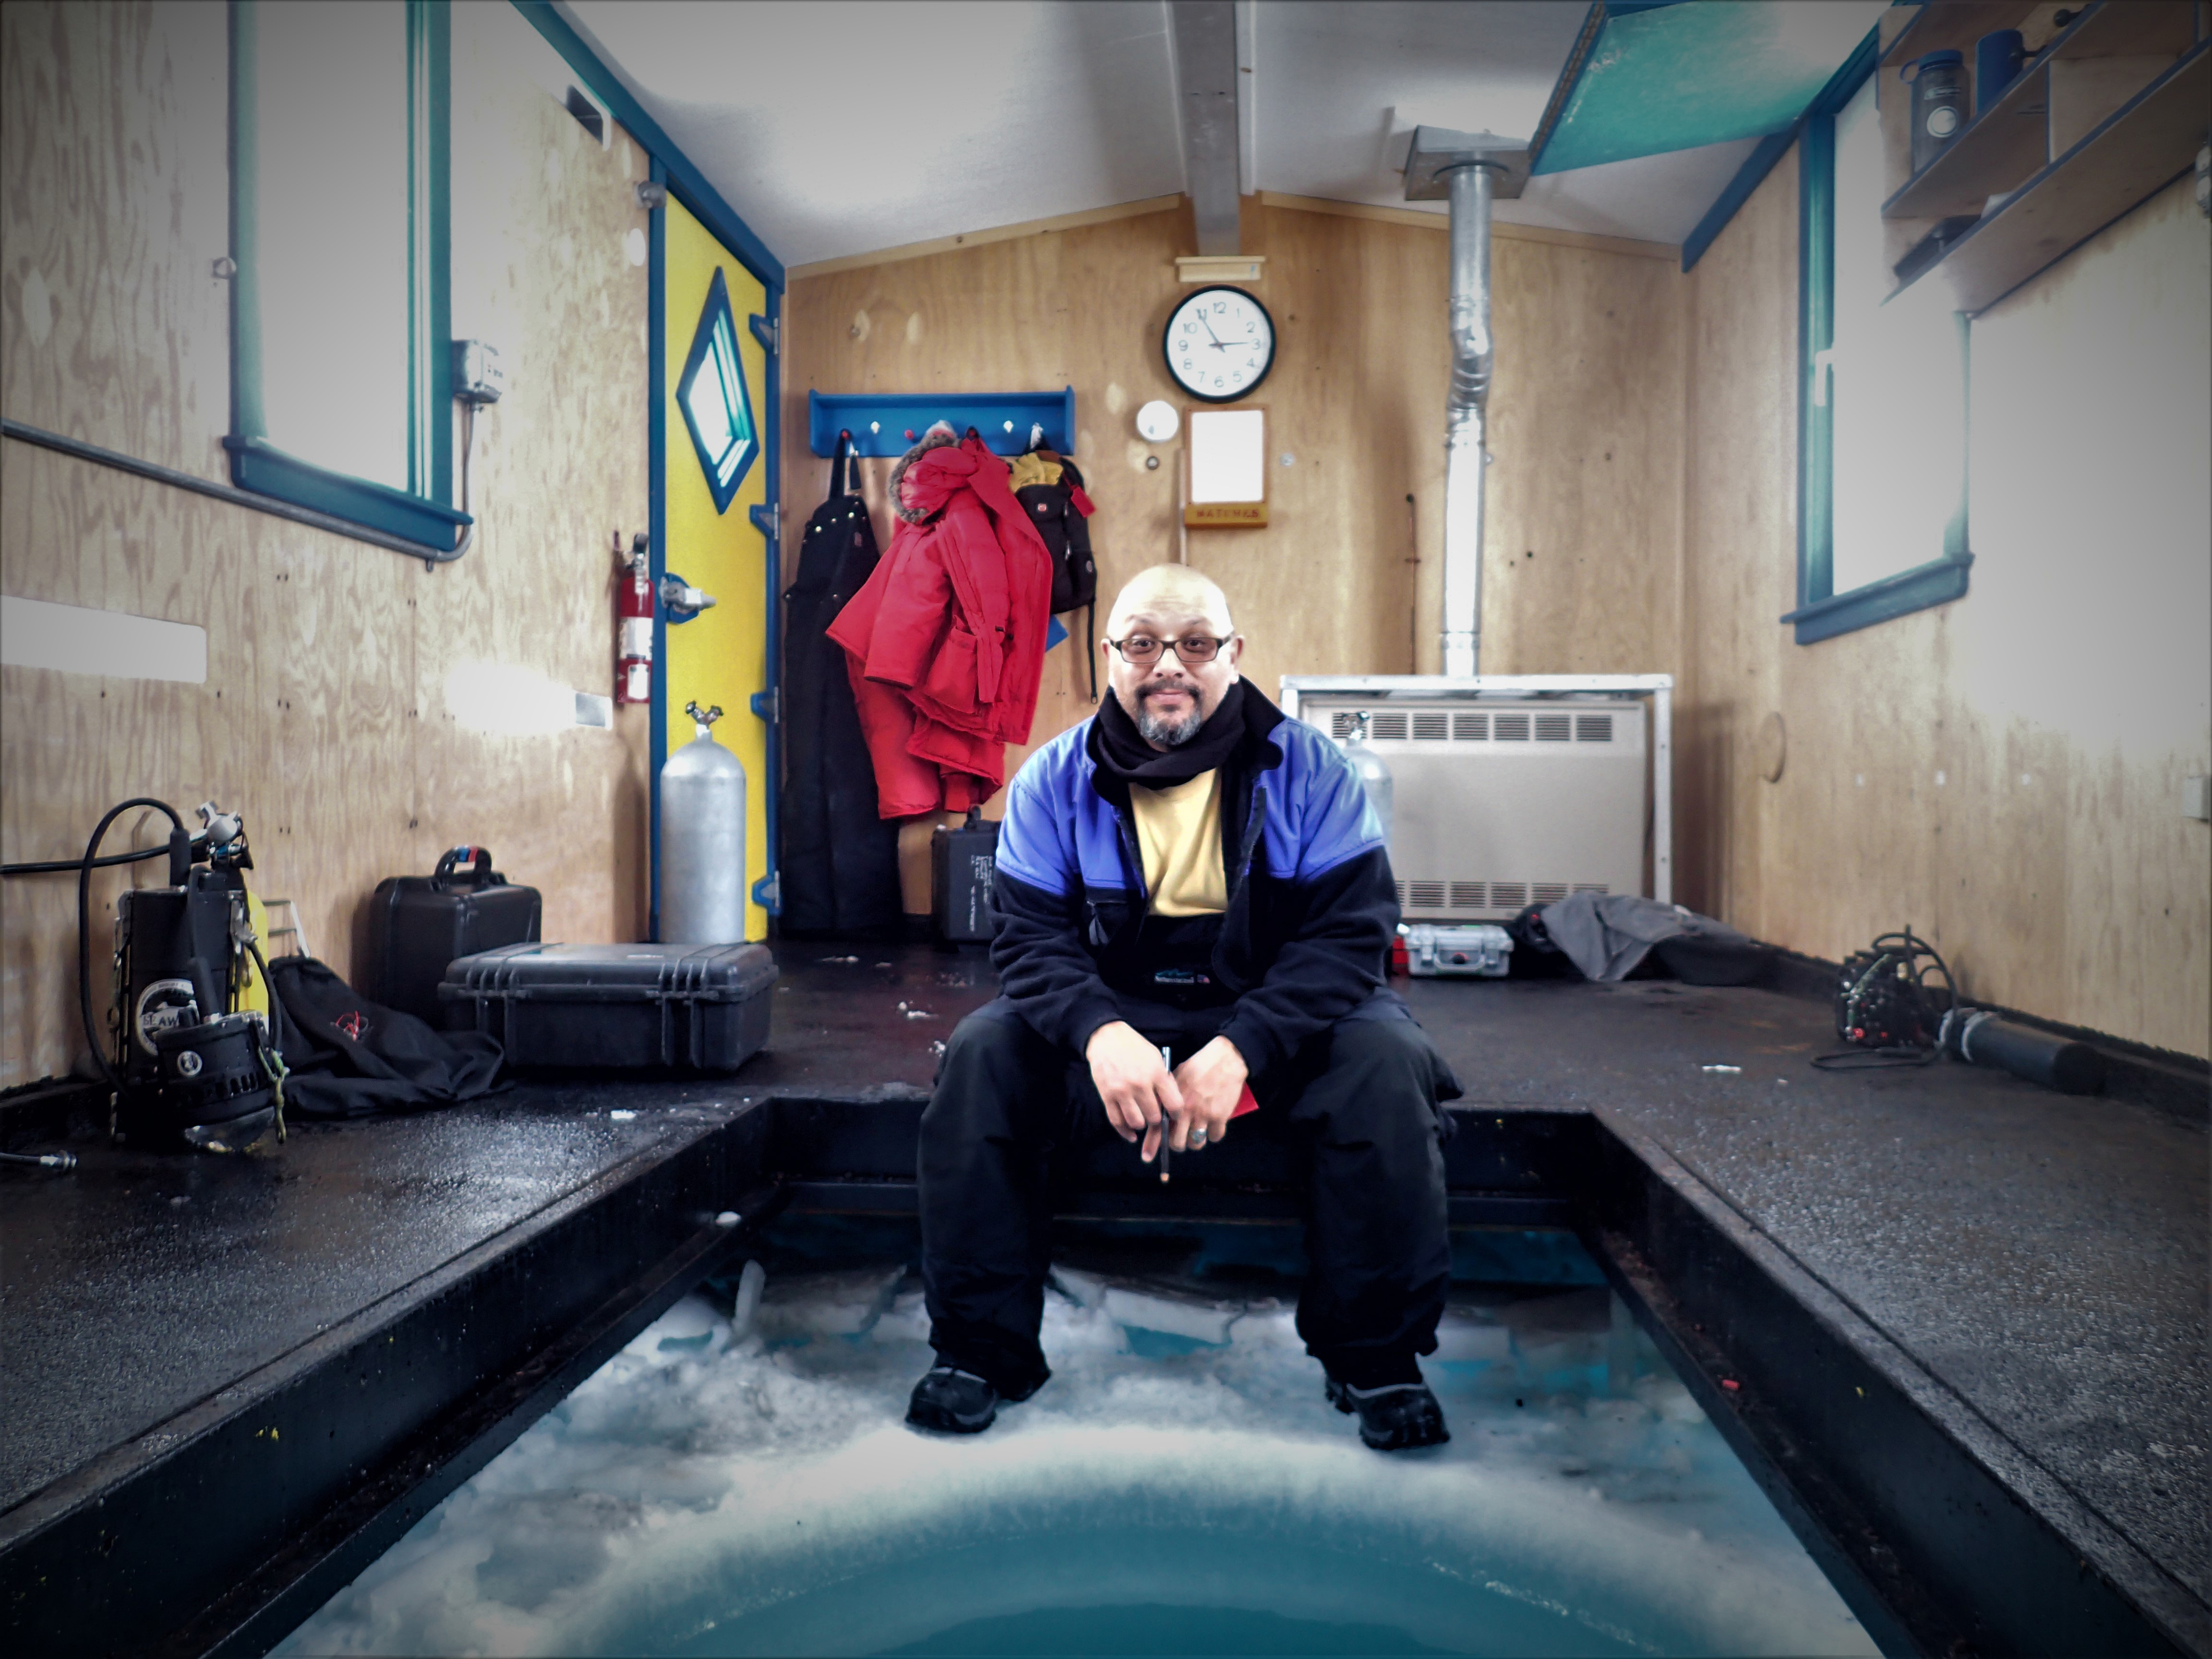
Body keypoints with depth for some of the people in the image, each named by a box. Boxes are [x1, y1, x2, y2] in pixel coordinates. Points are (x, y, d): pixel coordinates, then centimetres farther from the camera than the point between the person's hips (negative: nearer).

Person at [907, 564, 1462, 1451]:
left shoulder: (1308, 769, -8)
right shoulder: (1055, 779, -3)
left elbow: (1350, 931, -14)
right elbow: (1031, 938, -9)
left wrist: (1239, 1048, -31)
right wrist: (1100, 1034, -33)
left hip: (1275, 1013, -1)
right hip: (1111, 1011, 1)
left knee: (1386, 1062, -29)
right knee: (980, 1053, -23)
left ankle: (1377, 1357, -11)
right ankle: (981, 1346, -8)